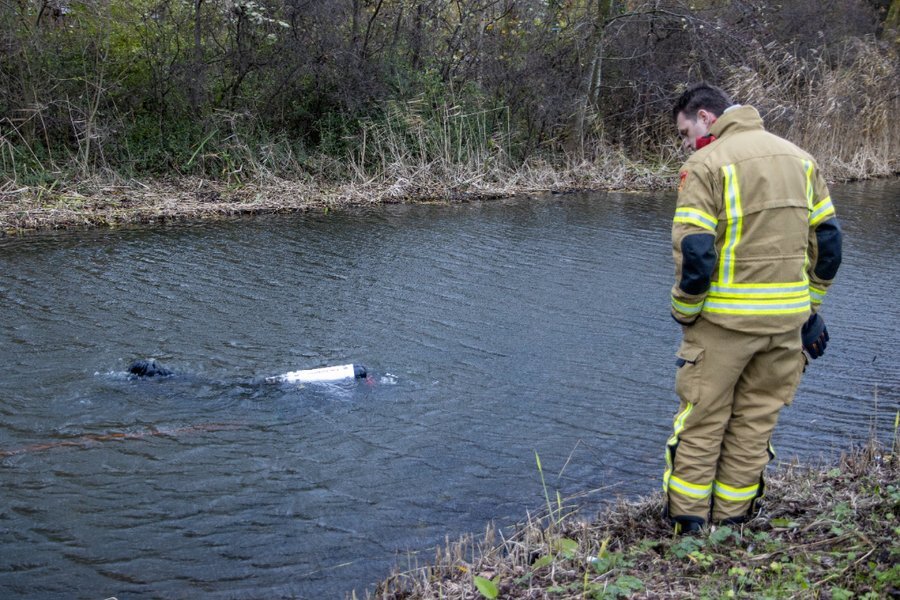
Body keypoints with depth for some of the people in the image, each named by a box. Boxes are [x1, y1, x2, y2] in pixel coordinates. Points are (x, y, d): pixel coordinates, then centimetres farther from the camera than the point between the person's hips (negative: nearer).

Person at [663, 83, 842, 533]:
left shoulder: (706, 165, -10)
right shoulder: (800, 158, 11)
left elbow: (694, 252, -17)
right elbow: (828, 239, 11)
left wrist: (684, 314, -3)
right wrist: (810, 306, 17)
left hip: (724, 319, -6)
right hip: (787, 319, 6)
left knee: (701, 423, 6)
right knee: (755, 424, 15)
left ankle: (687, 527, 12)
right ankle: (733, 520, 23)